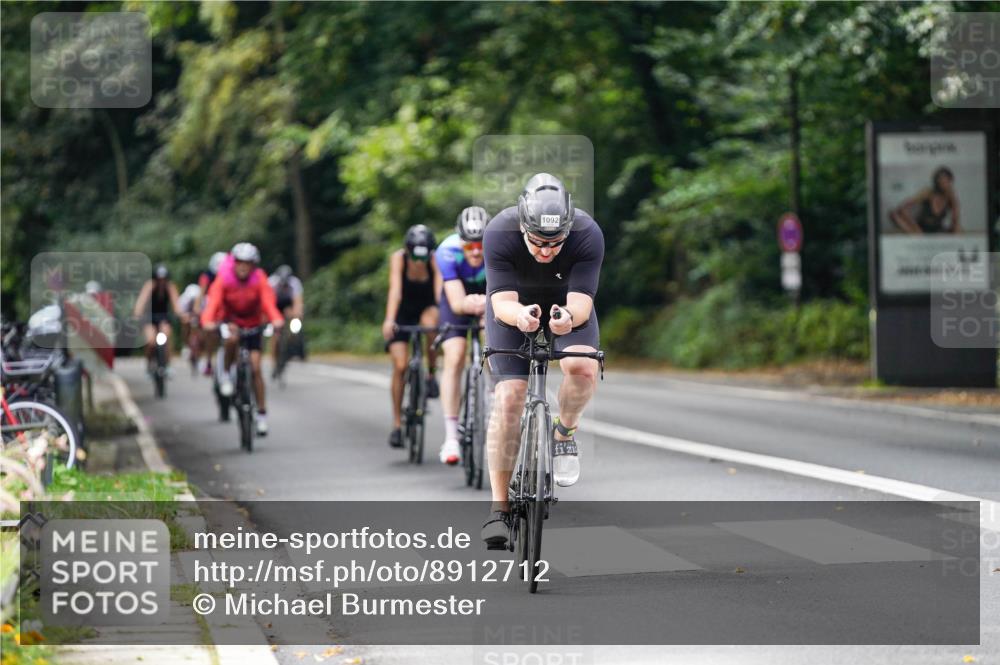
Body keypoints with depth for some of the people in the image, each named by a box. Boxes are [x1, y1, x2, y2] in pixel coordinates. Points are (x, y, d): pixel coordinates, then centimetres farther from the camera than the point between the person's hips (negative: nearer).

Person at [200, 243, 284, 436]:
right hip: (230, 320, -1)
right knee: (232, 338, -37)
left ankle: (262, 413, 2)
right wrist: (208, 321, -53)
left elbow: (268, 302, -32)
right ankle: (226, 374, -12)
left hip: (253, 323, 1)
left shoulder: (259, 279, -19)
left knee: (255, 367, -7)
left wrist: (276, 319, -52)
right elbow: (213, 301, -34)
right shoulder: (223, 279, -21)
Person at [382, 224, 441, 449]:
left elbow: (440, 290, -34)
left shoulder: (435, 260, -24)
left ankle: (431, 375, -15)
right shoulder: (398, 258, -24)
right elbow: (395, 290, -34)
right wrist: (389, 320, -48)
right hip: (402, 312, 0)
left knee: (431, 321, -37)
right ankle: (397, 424, -4)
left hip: (426, 308, 0)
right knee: (400, 365, -13)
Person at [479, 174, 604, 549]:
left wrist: (569, 316, -58)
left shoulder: (588, 235, -32)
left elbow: (581, 303, -35)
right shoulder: (499, 233, -33)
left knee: (582, 367, -30)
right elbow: (502, 303, -35)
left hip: (567, 305, 0)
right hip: (513, 307, 0)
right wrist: (520, 315, -58)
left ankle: (565, 432, 2)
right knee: (508, 398, -16)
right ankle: (499, 507, -7)